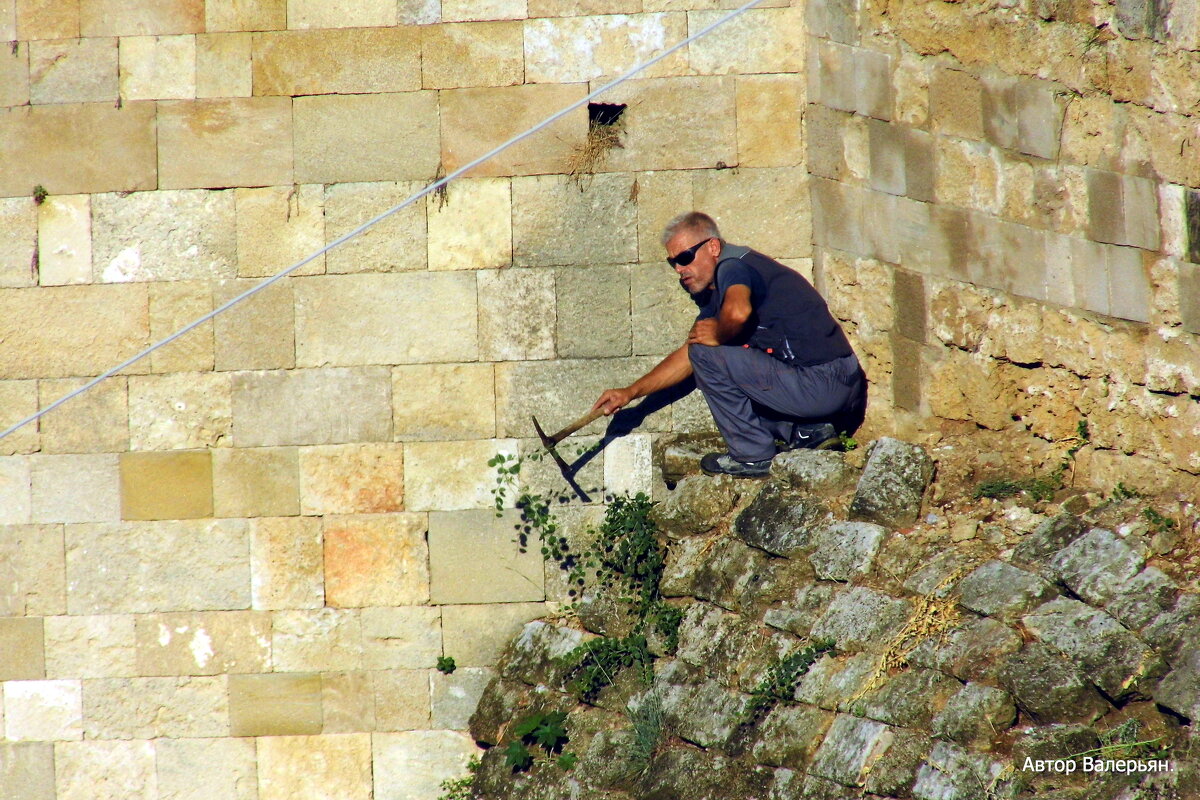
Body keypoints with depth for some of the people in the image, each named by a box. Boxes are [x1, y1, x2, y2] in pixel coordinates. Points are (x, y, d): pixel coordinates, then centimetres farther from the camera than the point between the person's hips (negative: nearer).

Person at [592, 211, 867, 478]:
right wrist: (630, 392, 24)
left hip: (821, 385, -10)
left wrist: (718, 336, -13)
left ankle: (753, 455, -3)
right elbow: (686, 357, 27)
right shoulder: (715, 295, 19)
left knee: (707, 354, -12)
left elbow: (738, 312, -34)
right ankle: (807, 431, 12)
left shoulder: (734, 266, -11)